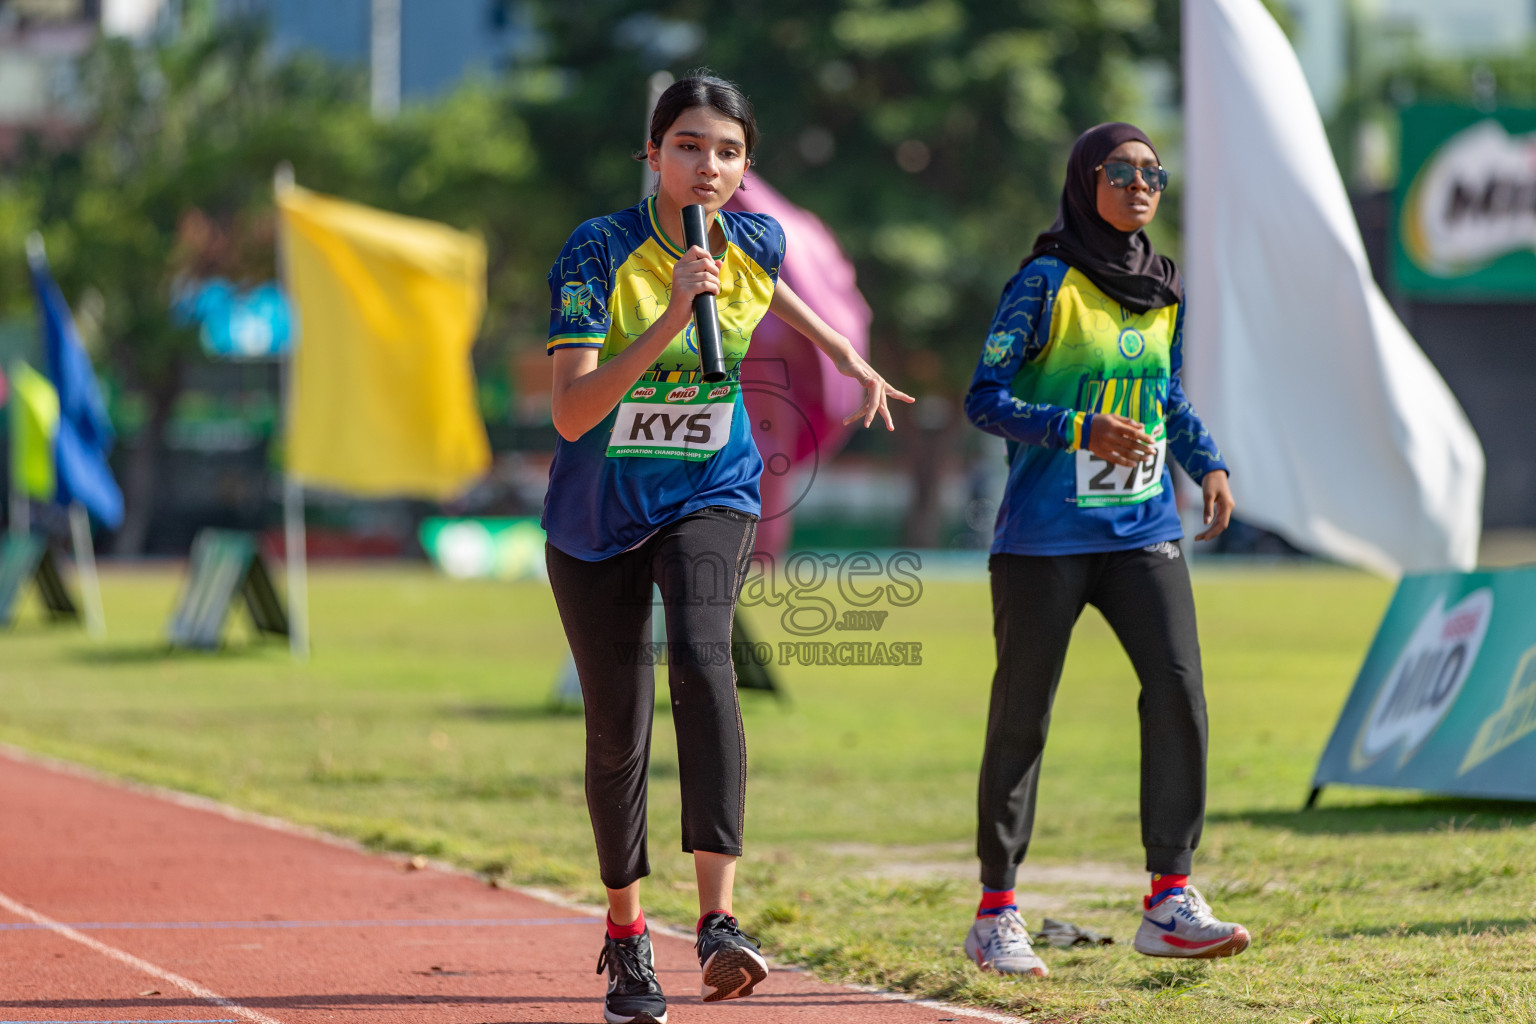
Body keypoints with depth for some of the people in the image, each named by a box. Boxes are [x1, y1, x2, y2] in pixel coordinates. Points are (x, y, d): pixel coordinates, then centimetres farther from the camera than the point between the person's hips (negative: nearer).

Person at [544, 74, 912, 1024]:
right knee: (618, 730, 4)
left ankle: (720, 921, -36)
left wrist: (849, 357, 29)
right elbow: (571, 413, -28)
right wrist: (671, 319, -35)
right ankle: (626, 937, 28)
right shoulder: (600, 251, -17)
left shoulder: (757, 241, -5)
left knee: (702, 657, -28)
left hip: (712, 494, 1)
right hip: (600, 511, -1)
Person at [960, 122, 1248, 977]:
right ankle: (996, 914, 12)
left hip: (1144, 530, 5)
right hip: (1046, 538, -5)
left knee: (1180, 690, -10)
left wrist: (1207, 462, 6)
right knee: (1024, 714, 1)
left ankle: (1170, 903, -6)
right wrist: (1084, 431, -22)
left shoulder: (1165, 290, 10)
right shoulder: (1048, 283, -8)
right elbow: (986, 399, -10)